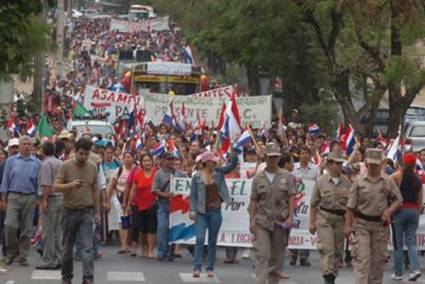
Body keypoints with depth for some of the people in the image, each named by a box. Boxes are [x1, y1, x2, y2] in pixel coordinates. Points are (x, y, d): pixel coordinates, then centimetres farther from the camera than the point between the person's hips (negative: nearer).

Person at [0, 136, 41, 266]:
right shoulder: (11, 161, 7)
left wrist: (39, 199, 1)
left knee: (26, 228, 3)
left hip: (29, 198, 1)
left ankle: (22, 255, 11)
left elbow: (39, 182, 7)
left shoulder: (37, 163, 6)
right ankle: (11, 252, 5)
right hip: (13, 197, -1)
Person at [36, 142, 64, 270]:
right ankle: (58, 259, 13)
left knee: (48, 233, -4)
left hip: (50, 199, -8)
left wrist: (44, 200, -17)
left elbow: (47, 184, -18)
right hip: (61, 198, 8)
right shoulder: (60, 163, 12)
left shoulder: (46, 164, -11)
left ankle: (49, 261, -3)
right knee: (57, 231, 12)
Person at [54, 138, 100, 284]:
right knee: (68, 247, 10)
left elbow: (95, 190, 10)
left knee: (88, 247, -9)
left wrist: (97, 212, 10)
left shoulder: (93, 167, 3)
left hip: (87, 211, 1)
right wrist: (71, 185, -29)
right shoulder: (66, 165, -6)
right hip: (70, 211, -1)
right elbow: (56, 187, -11)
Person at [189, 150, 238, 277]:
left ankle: (210, 268, 13)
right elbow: (193, 195, -1)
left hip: (215, 212, 3)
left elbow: (232, 165, 2)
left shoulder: (218, 172, 6)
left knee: (212, 241, 7)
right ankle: (197, 268, -10)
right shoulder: (197, 177, -2)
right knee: (200, 239, -12)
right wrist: (192, 210, -9)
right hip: (201, 212, -3)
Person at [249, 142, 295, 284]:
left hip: (280, 221, 1)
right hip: (262, 220, -1)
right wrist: (252, 220, -2)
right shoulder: (258, 178, 5)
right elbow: (253, 201, 5)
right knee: (262, 253, -11)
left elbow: (291, 197, 3)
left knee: (276, 255, 8)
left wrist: (290, 216, -7)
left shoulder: (286, 176, 5)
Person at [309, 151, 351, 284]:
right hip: (324, 217, -3)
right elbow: (313, 204, 4)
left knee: (338, 250, 6)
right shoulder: (321, 181, 0)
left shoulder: (346, 182, 6)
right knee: (327, 248, -13)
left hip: (341, 218, 3)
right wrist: (312, 222, 0)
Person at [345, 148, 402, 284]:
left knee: (378, 259, 8)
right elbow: (350, 206, 0)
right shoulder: (359, 181, 0)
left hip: (380, 225, 2)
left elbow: (398, 200, 9)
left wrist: (390, 210, -11)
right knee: (361, 258, -10)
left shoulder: (388, 182, 4)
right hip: (361, 224, -2)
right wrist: (348, 226, -5)